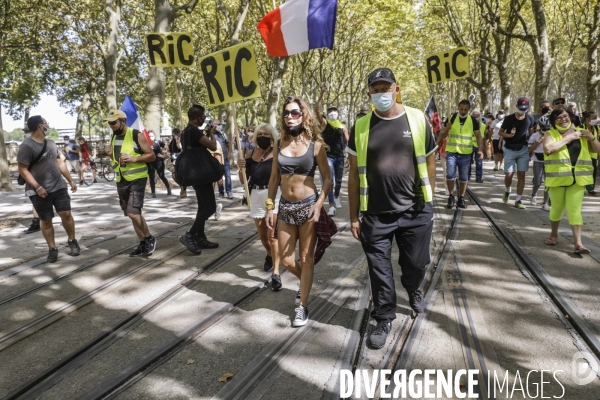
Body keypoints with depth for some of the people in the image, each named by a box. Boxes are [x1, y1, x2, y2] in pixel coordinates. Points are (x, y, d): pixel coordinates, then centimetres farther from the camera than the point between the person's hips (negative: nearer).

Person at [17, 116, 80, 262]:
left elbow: (60, 163, 18)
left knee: (66, 214, -2)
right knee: (46, 220, 5)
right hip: (40, 191, -5)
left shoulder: (51, 143, 11)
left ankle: (72, 241, 17)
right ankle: (52, 249, 16)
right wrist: (37, 187, -21)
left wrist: (71, 180, 15)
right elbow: (23, 170, -14)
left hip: (59, 186, 5)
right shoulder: (26, 146, -12)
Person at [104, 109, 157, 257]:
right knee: (132, 214, 10)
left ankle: (150, 238, 3)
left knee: (133, 213, -17)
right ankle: (143, 243, 20)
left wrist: (134, 159, -21)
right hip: (121, 181, 8)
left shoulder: (137, 135, -10)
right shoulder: (114, 137, 11)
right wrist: (110, 154, 1)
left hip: (137, 179, -8)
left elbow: (152, 155, -9)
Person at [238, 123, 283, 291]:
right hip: (256, 196, 5)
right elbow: (243, 180, 11)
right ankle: (269, 254, 49)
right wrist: (241, 168, -6)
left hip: (274, 195, -5)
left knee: (272, 235, -8)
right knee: (262, 235, 18)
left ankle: (276, 273, -2)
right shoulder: (250, 154, 7)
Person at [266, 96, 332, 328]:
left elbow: (327, 179, -5)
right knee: (286, 260, 10)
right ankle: (305, 282, 41)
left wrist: (319, 205, -17)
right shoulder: (280, 145, 6)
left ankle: (302, 307, 17)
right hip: (285, 207, 4)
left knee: (306, 258, 4)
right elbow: (274, 178, 9)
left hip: (307, 206, -4)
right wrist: (270, 207, 4)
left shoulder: (315, 145, -6)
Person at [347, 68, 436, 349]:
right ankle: (384, 319, 28)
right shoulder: (361, 127, 0)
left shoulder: (418, 120, 0)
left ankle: (413, 290, 48)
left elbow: (429, 164, 7)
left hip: (416, 211, 1)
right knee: (379, 270, 8)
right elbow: (354, 173, 3)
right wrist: (354, 216, 1)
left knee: (415, 263, 13)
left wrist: (428, 202, 6)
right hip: (376, 214, 0)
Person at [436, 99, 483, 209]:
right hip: (451, 152, -1)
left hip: (465, 154, 1)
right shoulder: (452, 118, 0)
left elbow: (478, 135, 1)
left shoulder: (473, 121, 2)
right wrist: (447, 129, -20)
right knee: (450, 175, -9)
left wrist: (480, 149, -13)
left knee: (464, 178, 7)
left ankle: (461, 198, 20)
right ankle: (451, 196, 10)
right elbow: (442, 135, 2)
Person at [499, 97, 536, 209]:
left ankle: (518, 200, 7)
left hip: (523, 150, 2)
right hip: (510, 150, -2)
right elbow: (500, 132, 0)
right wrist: (509, 135, -20)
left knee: (521, 175, 0)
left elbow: (531, 133, 11)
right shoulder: (509, 118, -8)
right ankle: (507, 191, 26)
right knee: (509, 174, -7)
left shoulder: (530, 119, -1)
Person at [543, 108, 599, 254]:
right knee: (557, 208, 10)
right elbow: (548, 149, -21)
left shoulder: (580, 133, 11)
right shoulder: (550, 134, -1)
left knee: (575, 209, -2)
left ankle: (578, 243, -4)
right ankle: (554, 234, 33)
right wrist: (568, 138, -16)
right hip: (558, 177, -2)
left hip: (577, 178, 2)